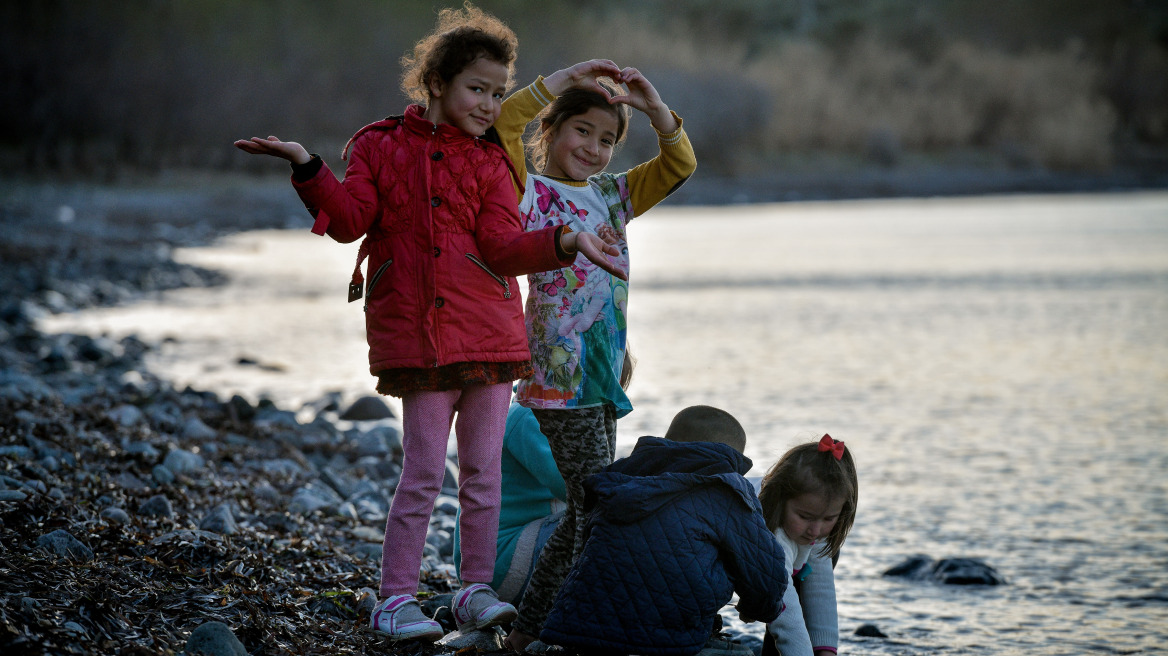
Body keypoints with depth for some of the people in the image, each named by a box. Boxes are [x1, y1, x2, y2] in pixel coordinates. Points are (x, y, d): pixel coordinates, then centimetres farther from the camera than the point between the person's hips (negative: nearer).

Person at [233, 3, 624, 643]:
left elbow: (503, 248, -1)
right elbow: (349, 220, -3)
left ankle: (476, 590, 18)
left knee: (483, 471, 7)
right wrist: (307, 167, -14)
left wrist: (565, 242, -16)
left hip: (489, 331, 3)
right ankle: (395, 598, 4)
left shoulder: (489, 163, 10)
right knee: (424, 472, -4)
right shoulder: (382, 145, 6)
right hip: (415, 332, -3)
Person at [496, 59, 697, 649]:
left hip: (604, 377, 8)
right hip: (559, 377, -8)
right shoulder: (533, 195, -4)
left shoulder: (610, 196, 16)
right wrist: (565, 80, -17)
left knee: (584, 514, 11)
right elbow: (505, 122, -20)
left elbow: (679, 164, 18)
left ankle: (529, 628, 20)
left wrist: (655, 108, 3)